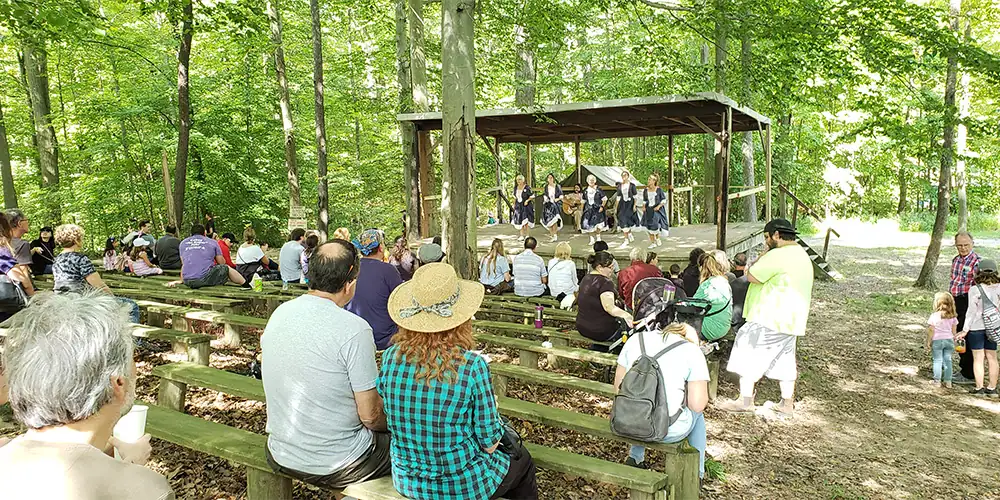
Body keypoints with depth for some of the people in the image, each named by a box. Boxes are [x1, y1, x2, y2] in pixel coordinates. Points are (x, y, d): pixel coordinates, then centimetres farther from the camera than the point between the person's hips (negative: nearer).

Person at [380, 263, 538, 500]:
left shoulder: (390, 358, -13)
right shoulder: (473, 365, -26)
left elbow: (392, 416, 3)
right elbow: (489, 442, -17)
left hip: (406, 480, 5)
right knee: (522, 459, 27)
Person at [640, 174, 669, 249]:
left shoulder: (659, 189, -9)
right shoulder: (645, 190, 3)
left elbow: (664, 200, -3)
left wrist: (659, 206, -16)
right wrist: (644, 207, 0)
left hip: (657, 210, -4)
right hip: (649, 210, 4)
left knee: (655, 225, -15)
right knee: (649, 227, 2)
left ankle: (658, 237, 16)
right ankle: (653, 243, 15)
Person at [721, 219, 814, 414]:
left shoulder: (777, 256, -19)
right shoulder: (803, 256, 15)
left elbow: (752, 276, -16)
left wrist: (760, 259, -2)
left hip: (770, 319, -10)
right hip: (792, 320, 10)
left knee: (748, 356, -2)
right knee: (784, 360, 16)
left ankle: (745, 400, 1)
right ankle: (787, 403, 22)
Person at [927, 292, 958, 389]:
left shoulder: (934, 316, -13)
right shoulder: (953, 316, 1)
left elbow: (931, 331, -10)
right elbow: (954, 331, 7)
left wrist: (928, 342, -3)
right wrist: (953, 342, 17)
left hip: (937, 341, -4)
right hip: (949, 340, 4)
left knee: (937, 360, 3)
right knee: (947, 360, 11)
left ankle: (937, 381, 5)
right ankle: (948, 381, 15)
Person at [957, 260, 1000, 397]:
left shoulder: (975, 290, -12)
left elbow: (972, 311, -10)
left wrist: (965, 330, -4)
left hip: (976, 327, -4)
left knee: (978, 358, 3)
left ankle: (979, 388, 6)